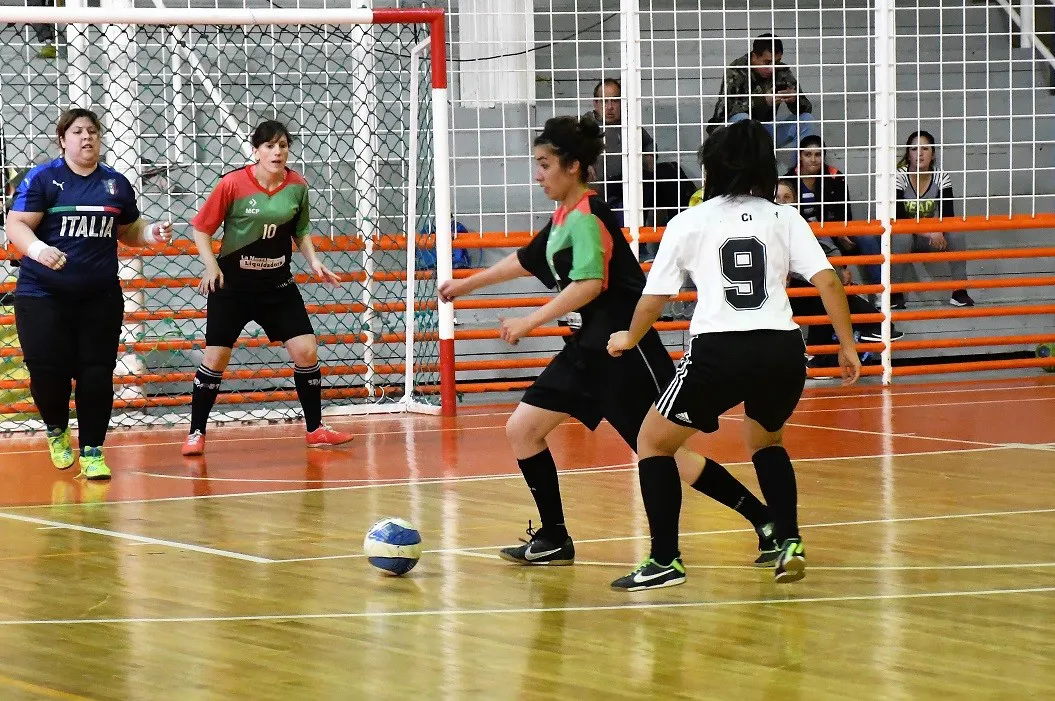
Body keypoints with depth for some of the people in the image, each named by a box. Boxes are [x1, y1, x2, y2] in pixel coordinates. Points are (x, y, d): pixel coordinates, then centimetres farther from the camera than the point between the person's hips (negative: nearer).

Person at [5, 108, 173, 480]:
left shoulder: (116, 184, 10)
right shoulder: (42, 179, -4)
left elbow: (128, 231, 21)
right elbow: (16, 225, -11)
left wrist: (151, 234, -1)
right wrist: (37, 248, -30)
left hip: (100, 296, 3)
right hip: (43, 295, -3)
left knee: (97, 373, -3)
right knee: (48, 369, -7)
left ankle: (92, 452, 6)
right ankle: (57, 431, 22)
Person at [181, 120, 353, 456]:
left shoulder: (297, 186, -3)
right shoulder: (233, 183, -14)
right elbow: (201, 229, -7)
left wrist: (314, 262, 0)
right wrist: (211, 267, -18)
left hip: (278, 284, 3)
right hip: (233, 284, -3)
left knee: (306, 351, -4)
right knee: (216, 358, -2)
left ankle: (315, 429, 11)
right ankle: (196, 434, 12)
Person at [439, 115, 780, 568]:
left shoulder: (586, 216, -15)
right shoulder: (564, 217, 13)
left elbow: (590, 284, -29)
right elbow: (525, 261, 31)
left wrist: (530, 322, -26)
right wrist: (465, 285, 40)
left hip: (624, 349, -10)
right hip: (588, 348, 10)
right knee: (522, 430, 6)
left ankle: (765, 522, -1)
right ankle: (554, 541, 14)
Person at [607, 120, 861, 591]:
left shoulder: (688, 223, 9)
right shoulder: (784, 218, 13)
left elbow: (653, 300, 11)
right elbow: (827, 281, 2)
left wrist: (628, 340, 29)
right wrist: (847, 345, 8)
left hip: (719, 352, -3)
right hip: (783, 350, 3)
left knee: (653, 443, 15)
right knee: (766, 442, 32)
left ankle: (665, 560, 4)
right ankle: (789, 542, 13)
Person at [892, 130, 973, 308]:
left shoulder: (941, 177, -8)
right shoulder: (900, 176, -17)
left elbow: (948, 214, -15)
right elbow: (898, 217, -24)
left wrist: (938, 231, -38)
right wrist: (927, 232, -35)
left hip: (932, 237, 3)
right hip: (906, 235, -3)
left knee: (955, 234, -26)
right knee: (901, 236, -37)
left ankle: (960, 292, -19)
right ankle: (895, 293, -26)